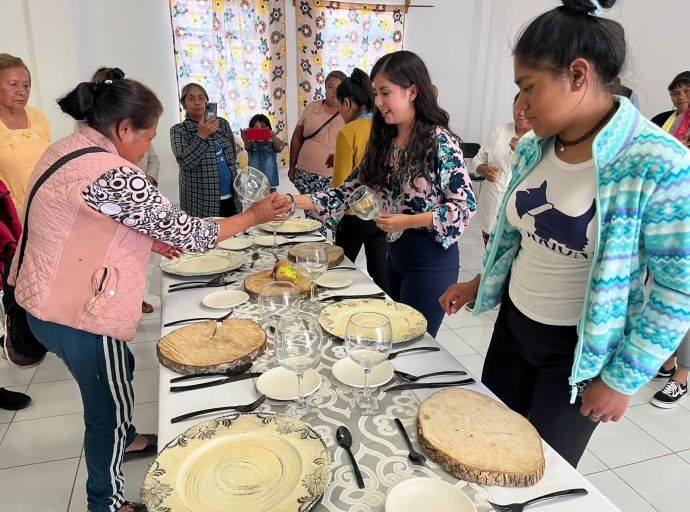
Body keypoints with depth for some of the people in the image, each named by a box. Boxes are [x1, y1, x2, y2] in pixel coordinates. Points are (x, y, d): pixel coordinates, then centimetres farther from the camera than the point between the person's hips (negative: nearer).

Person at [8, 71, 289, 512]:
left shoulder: (66, 149, 4)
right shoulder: (113, 174, -27)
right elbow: (188, 233, -23)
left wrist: (146, 238, 10)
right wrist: (253, 216, -11)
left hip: (49, 299, 10)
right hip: (78, 314, -10)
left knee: (120, 370, 29)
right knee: (109, 402, 11)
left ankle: (124, 439, 55)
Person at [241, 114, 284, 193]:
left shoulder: (272, 145, 2)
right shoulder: (252, 145, 4)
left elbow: (280, 146, -19)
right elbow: (247, 145, -19)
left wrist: (274, 137, -44)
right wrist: (245, 139, -45)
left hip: (270, 184, 0)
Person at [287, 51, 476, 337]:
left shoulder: (440, 142, -15)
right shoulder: (384, 141, 5)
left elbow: (465, 206, -15)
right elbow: (352, 190, 3)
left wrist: (407, 221, -24)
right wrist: (297, 201, -8)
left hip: (431, 258, -7)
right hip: (395, 254, 7)